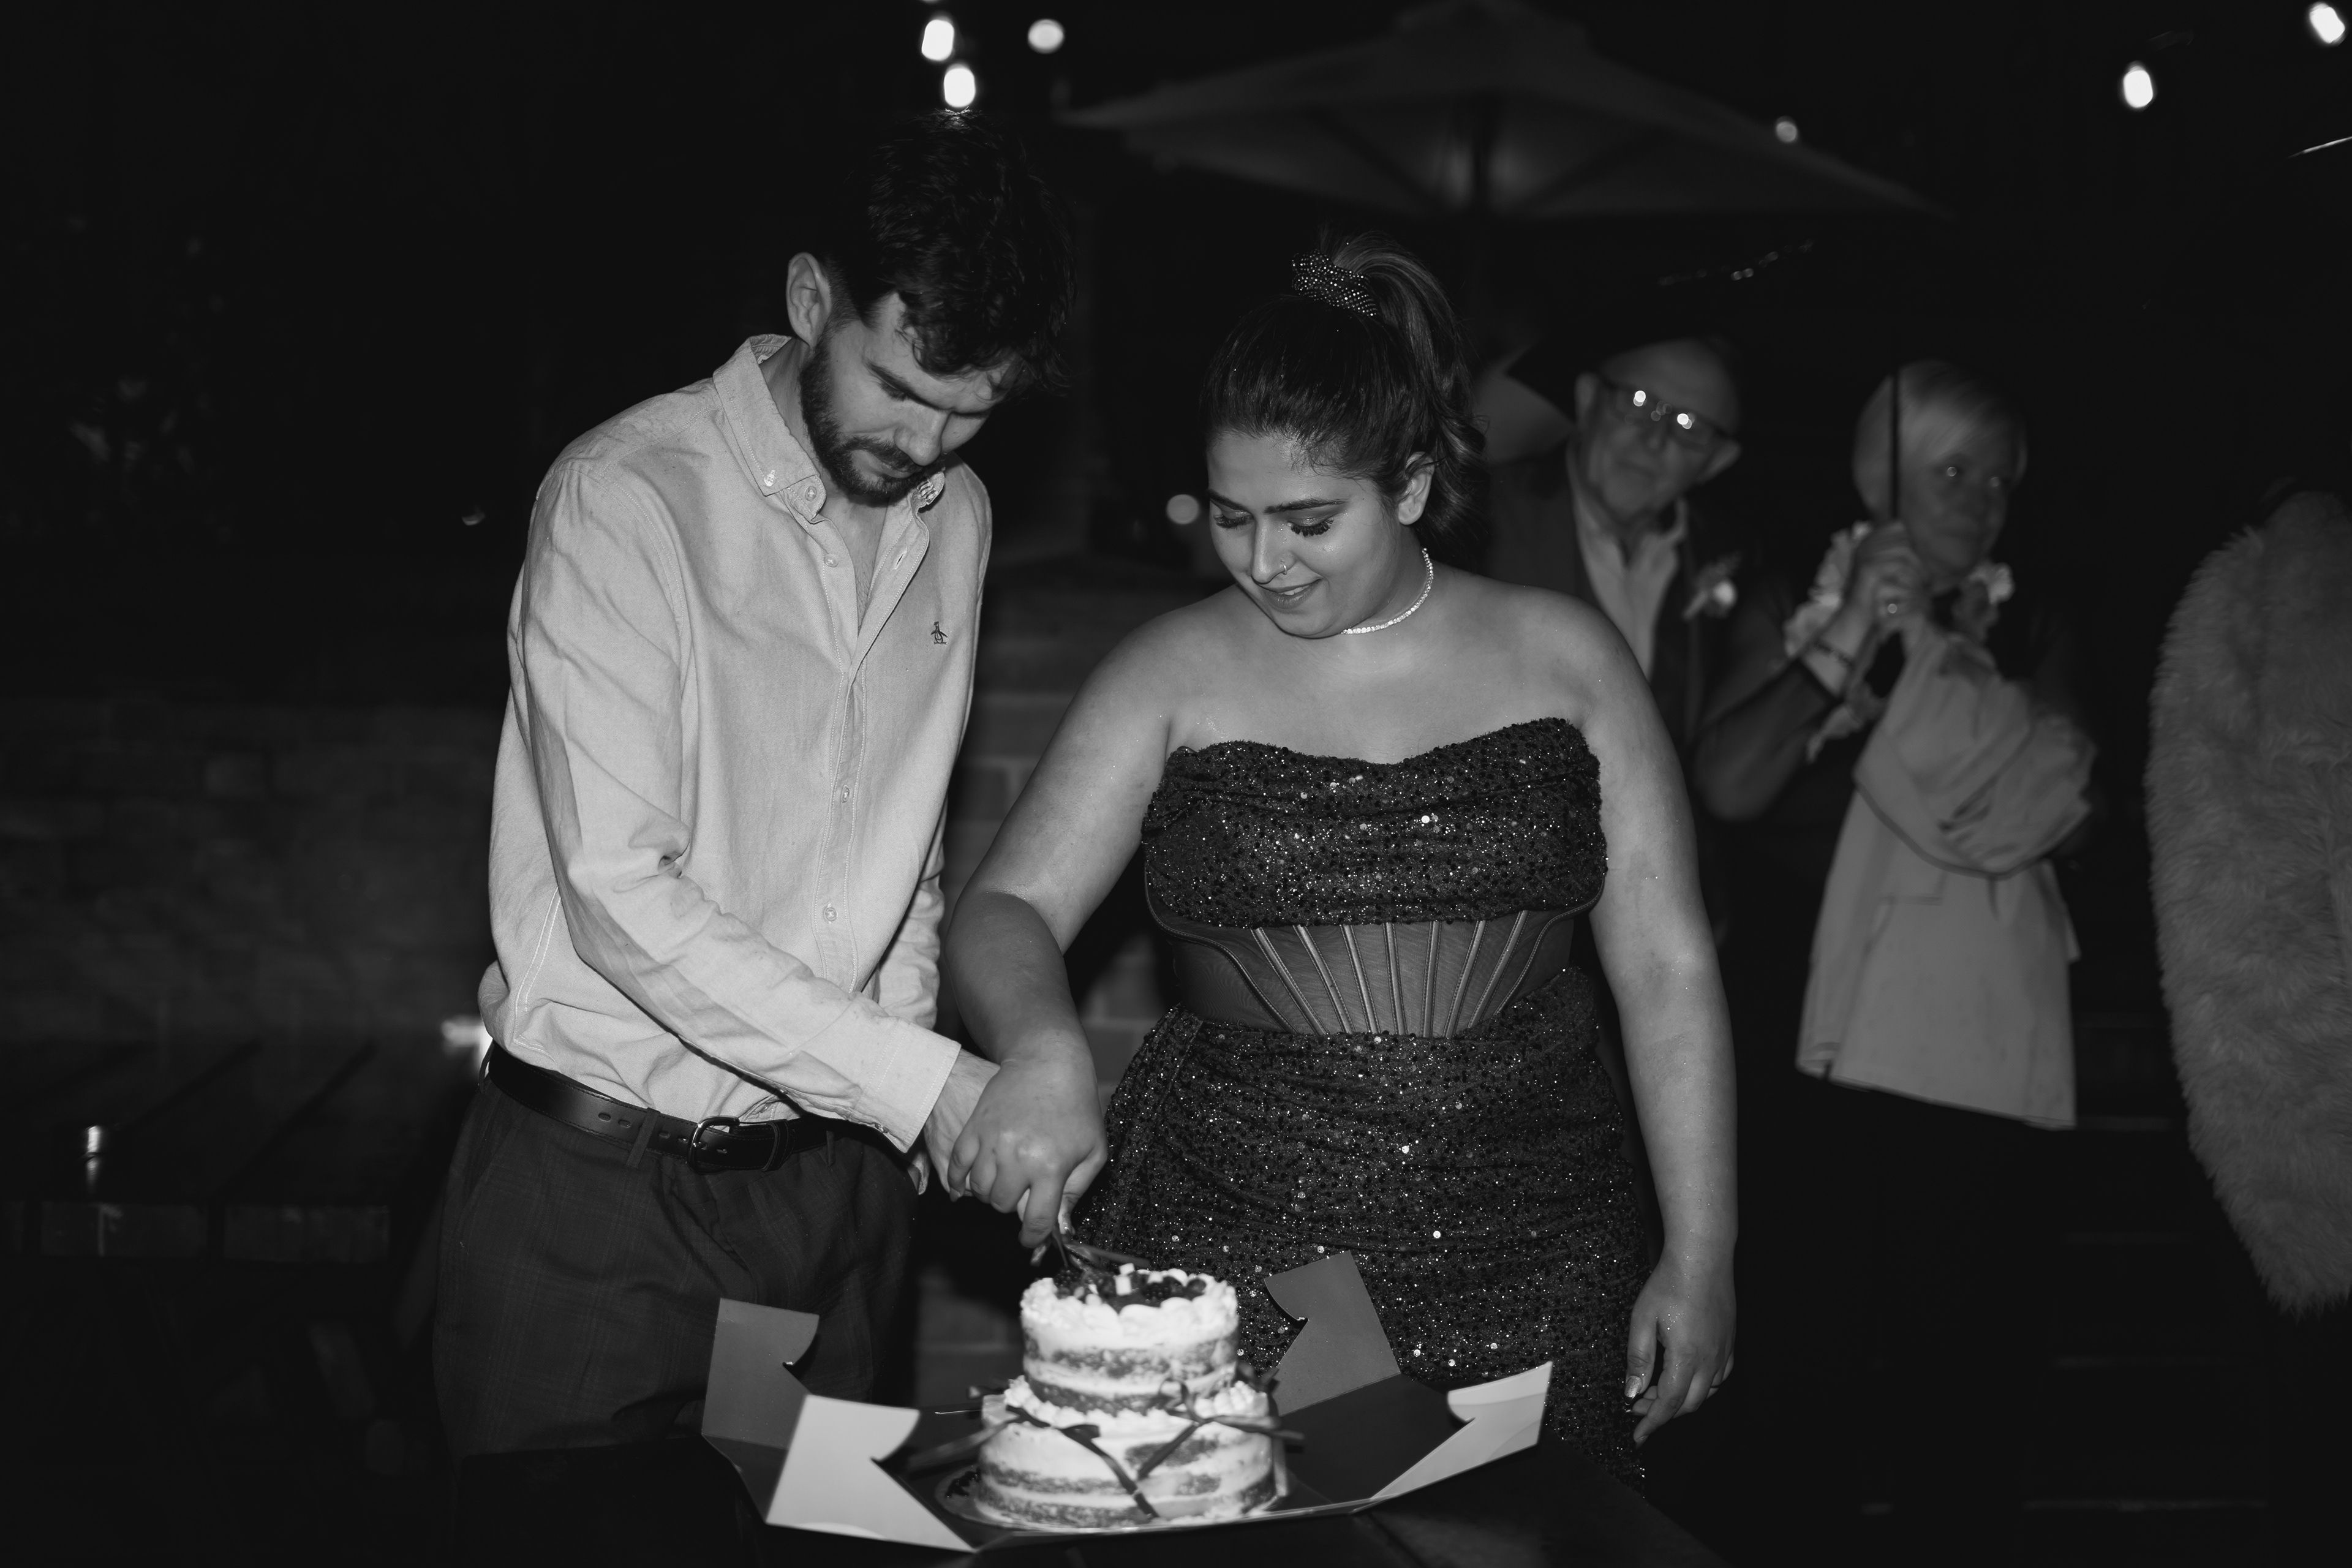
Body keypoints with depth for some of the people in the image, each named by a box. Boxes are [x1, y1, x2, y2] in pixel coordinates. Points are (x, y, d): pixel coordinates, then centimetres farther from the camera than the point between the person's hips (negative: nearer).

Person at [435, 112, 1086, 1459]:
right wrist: (929, 1084, -23)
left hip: (839, 1169, 6)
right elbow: (620, 897, -22)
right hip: (605, 1180, -5)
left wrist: (918, 1092, 6)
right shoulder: (626, 501, -16)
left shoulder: (955, 516, 5)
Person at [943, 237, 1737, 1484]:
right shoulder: (1174, 676, 2)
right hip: (1228, 1259, -1)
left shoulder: (1562, 658, 3)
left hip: (1530, 1267, 1)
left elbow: (1667, 969, 5)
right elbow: (1004, 914, -3)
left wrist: (1701, 1261, 3)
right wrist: (1040, 1046, -25)